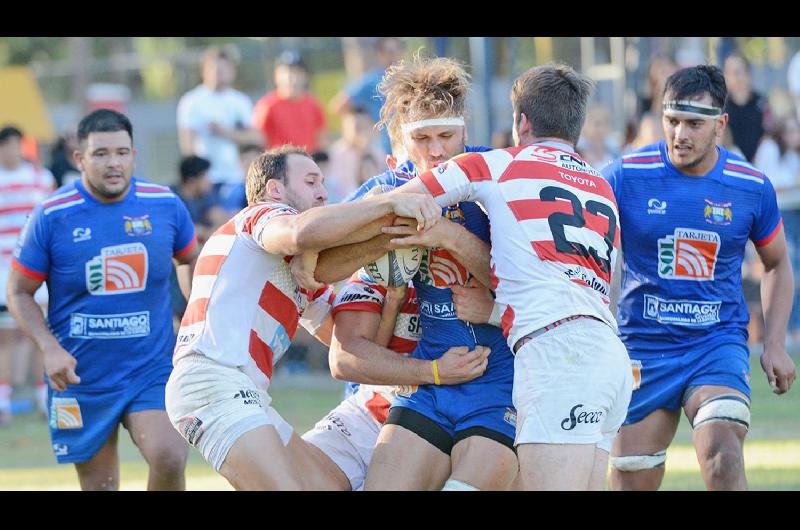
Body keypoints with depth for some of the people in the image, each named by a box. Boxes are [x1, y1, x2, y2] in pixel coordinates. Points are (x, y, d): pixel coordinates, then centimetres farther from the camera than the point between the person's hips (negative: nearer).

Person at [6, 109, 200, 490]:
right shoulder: (52, 216, -9)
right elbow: (19, 292, -1)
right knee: (99, 484, 7)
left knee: (169, 459, -21)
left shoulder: (165, 205, -3)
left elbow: (192, 261, 17)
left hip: (152, 369, 0)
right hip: (81, 376, 0)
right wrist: (49, 349, -16)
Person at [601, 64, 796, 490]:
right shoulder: (627, 176, -9)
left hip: (718, 343, 0)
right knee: (632, 482, 4)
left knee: (723, 458, -25)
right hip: (643, 346, 0)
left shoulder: (752, 187, -3)